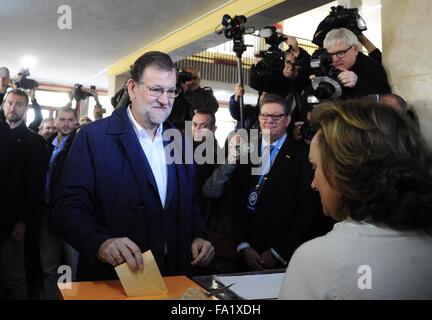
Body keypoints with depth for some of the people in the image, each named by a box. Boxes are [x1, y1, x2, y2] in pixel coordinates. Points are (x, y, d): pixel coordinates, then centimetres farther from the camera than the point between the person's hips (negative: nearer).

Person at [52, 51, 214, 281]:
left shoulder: (179, 141, 5)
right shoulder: (93, 137, -11)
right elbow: (68, 208, -15)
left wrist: (198, 237, -5)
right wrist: (101, 242, -32)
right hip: (111, 279, -4)